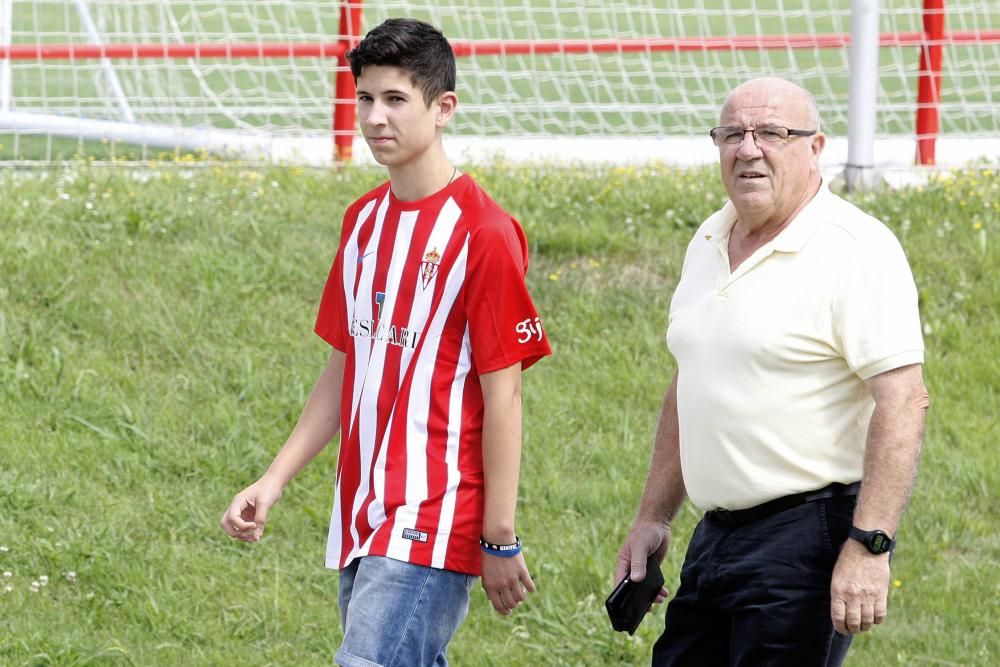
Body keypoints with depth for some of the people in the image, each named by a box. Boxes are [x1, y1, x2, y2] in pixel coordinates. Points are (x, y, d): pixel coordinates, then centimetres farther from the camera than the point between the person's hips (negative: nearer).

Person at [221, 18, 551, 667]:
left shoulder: (483, 232, -10)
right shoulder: (364, 221, 13)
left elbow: (502, 393, -10)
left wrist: (500, 539, -10)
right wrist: (274, 481, 12)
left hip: (432, 524, -8)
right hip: (363, 517, 8)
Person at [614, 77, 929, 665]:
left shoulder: (856, 251, -13)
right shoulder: (709, 243, 13)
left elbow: (904, 401, -19)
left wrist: (869, 546, -25)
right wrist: (654, 517, 21)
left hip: (809, 538, -8)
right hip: (716, 536, 8)